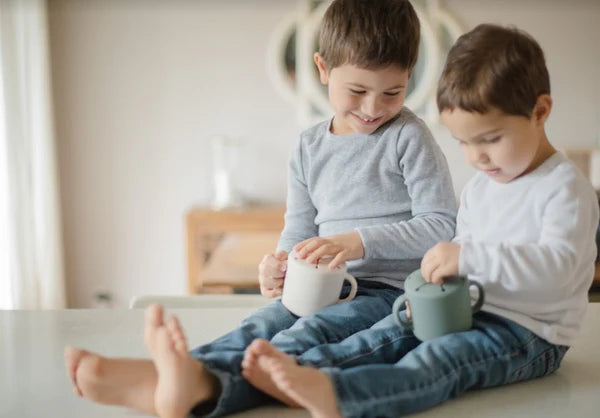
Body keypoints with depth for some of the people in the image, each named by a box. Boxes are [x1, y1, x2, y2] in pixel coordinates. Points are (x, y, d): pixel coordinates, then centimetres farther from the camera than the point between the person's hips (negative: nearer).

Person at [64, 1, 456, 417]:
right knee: (261, 326, -24)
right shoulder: (309, 148, 14)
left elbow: (442, 224, -8)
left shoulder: (409, 137, -3)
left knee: (311, 333, -33)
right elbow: (299, 231, 19)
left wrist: (360, 241, -19)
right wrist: (279, 265, -5)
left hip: (391, 289, -6)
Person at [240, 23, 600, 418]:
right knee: (391, 333, -14)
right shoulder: (478, 188, 14)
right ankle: (301, 370, -32)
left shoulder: (565, 186, -13)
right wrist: (441, 284, -3)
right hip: (470, 311, 8)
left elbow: (558, 264, -27)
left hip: (531, 333, -8)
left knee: (439, 357, -32)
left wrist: (468, 256, -35)